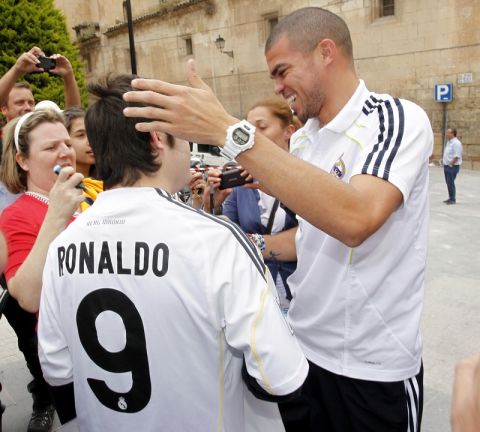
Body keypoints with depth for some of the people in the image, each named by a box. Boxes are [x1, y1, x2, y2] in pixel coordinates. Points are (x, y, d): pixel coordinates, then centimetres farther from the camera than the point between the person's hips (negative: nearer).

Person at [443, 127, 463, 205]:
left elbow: (457, 156, -20)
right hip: (446, 166, 9)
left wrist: (451, 164, -18)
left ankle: (453, 199, 2)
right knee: (448, 183, 13)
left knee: (451, 183, -6)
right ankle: (451, 198, 22)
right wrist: (445, 163, 13)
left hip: (452, 167, -9)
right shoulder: (449, 142, 14)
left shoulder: (456, 143, -16)